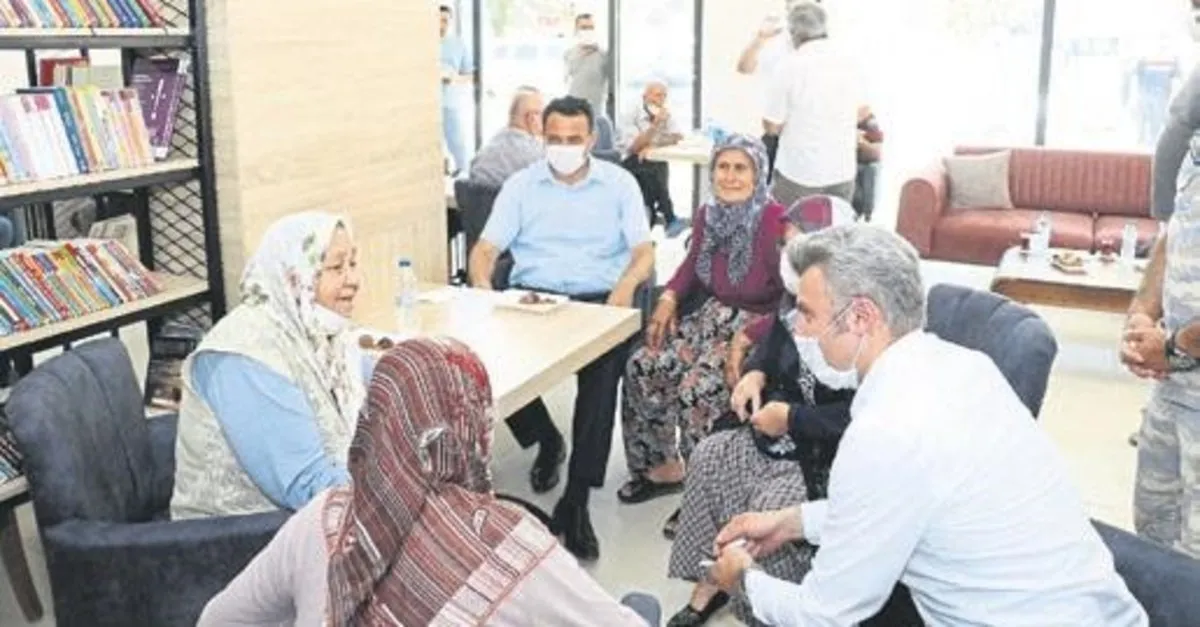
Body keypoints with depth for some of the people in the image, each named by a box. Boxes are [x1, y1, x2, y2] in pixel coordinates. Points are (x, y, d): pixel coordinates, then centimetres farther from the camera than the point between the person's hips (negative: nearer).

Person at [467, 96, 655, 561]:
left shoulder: (619, 183, 10)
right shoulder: (521, 185, 13)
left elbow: (644, 251, 2)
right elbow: (486, 249, 7)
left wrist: (627, 283, -22)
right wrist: (482, 285, -17)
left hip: (598, 300, -2)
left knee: (604, 367, -33)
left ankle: (576, 501, -26)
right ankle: (546, 439, 5)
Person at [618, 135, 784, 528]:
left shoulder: (774, 221, -19)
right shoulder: (708, 215, 4)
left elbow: (788, 294, -22)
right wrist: (669, 297, 4)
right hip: (710, 316, 7)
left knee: (697, 387, -27)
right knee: (643, 367, -9)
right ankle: (662, 466, 9)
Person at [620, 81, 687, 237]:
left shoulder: (666, 115, 8)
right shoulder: (632, 117, -7)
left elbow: (678, 138, -5)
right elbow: (635, 147, -19)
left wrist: (653, 144, -18)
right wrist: (655, 124, -26)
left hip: (657, 165, 4)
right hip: (634, 164, -4)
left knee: (661, 168, -29)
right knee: (652, 171, -33)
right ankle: (670, 218, -31)